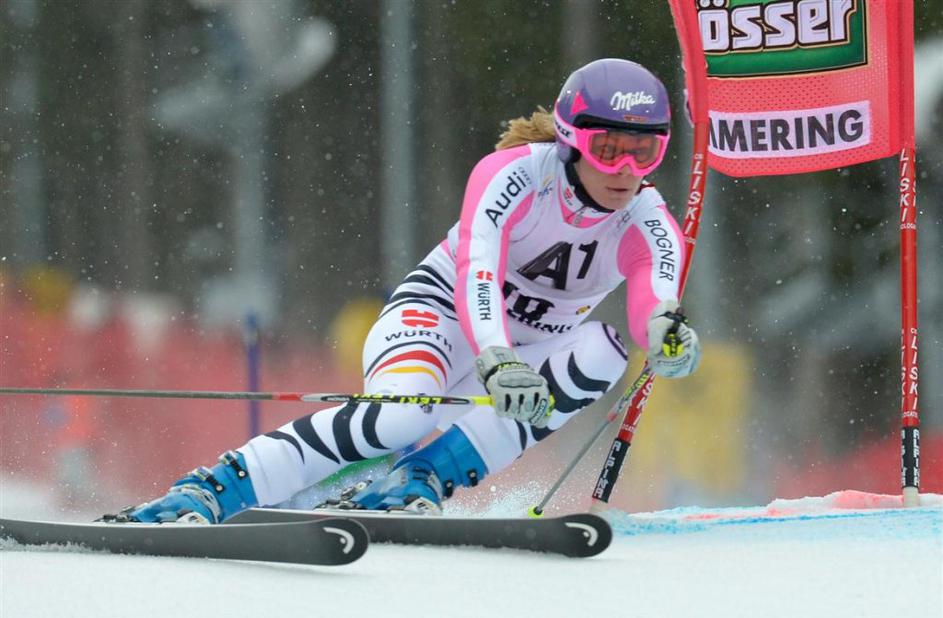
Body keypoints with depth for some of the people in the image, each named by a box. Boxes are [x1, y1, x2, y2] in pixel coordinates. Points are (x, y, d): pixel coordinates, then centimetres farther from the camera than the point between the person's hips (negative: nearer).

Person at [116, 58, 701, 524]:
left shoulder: (650, 227, -13)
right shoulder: (516, 173, -23)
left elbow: (654, 298, -34)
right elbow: (476, 274, -39)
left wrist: (666, 329, -60)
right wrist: (496, 360, -58)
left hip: (528, 358, 5)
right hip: (443, 313, -4)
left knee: (604, 349, -28)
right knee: (402, 414, -37)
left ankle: (422, 481, -27)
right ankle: (208, 491, -32)